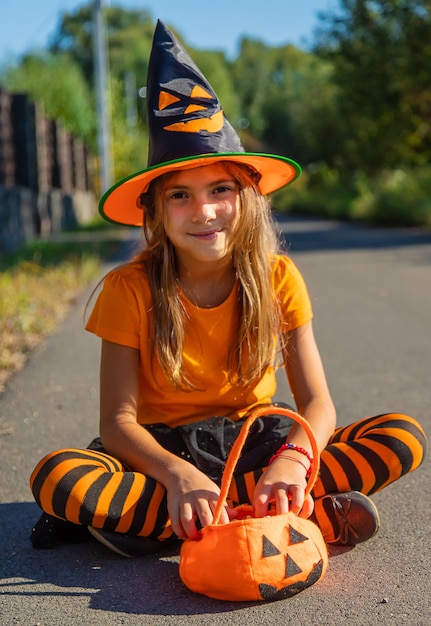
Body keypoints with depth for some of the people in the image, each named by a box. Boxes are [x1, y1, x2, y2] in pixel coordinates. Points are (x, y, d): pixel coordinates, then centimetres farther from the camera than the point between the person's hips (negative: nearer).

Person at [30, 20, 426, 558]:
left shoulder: (278, 278, -7)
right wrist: (178, 476, -37)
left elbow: (317, 402, -12)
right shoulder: (130, 289, -11)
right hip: (164, 450, -1)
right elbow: (118, 421, -16)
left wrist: (293, 458, -35)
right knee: (55, 476, -32)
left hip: (253, 442, 2)